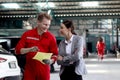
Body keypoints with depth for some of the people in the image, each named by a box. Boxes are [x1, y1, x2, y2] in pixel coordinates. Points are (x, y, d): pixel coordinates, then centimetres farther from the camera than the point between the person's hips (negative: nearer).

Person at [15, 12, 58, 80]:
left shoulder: (51, 37, 2)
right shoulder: (27, 34, 2)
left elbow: (55, 54, 3)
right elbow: (18, 50, 1)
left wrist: (51, 61, -18)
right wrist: (30, 49, -16)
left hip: (44, 71, 0)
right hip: (29, 70, 0)